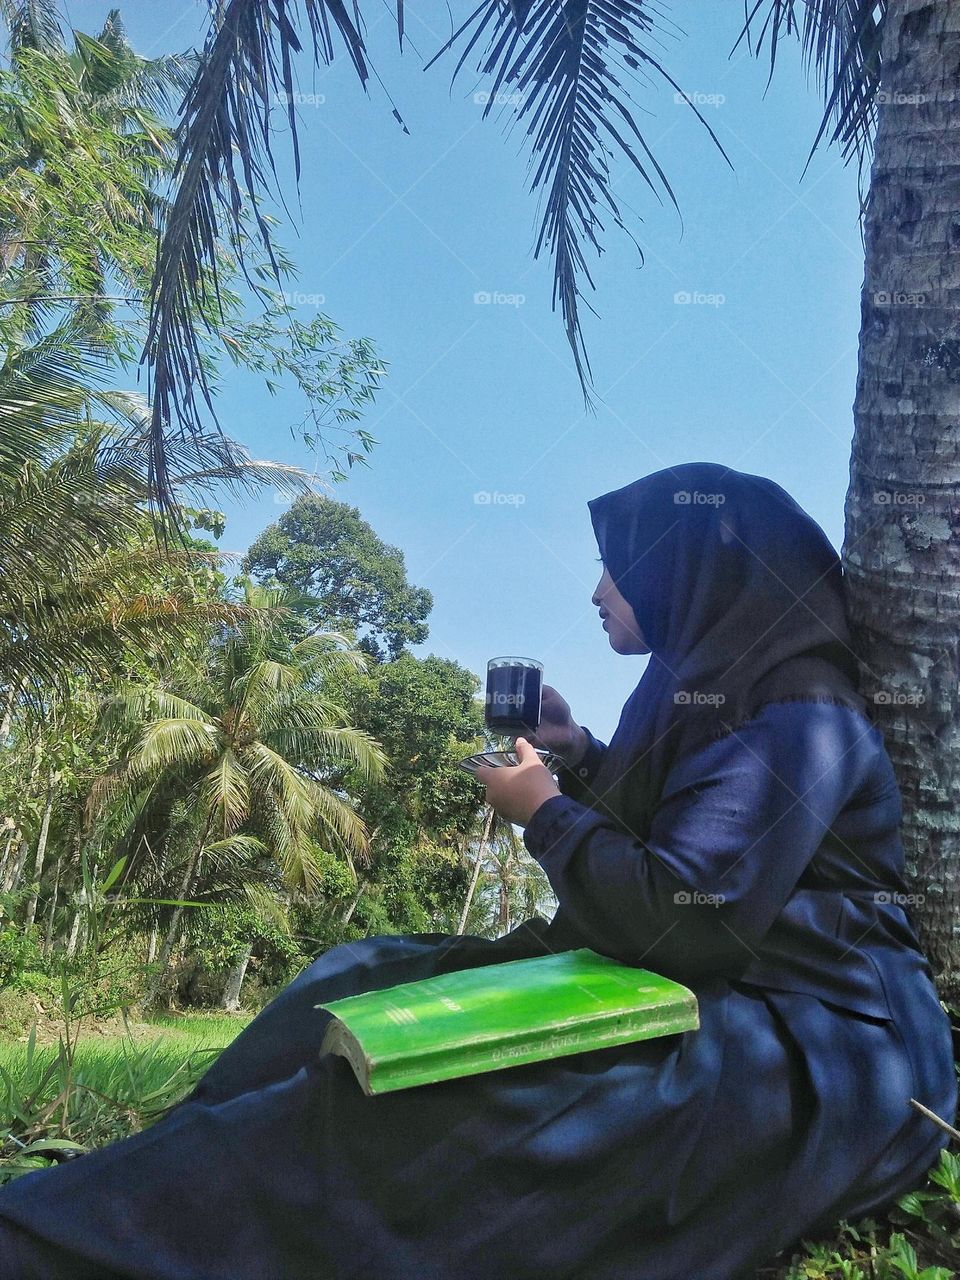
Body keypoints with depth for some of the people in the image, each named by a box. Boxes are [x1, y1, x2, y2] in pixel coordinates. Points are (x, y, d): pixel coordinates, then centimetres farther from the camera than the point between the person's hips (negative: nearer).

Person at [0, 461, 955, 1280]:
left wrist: (544, 813, -12)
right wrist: (581, 759, 9)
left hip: (801, 1047, -10)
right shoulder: (716, 688, 12)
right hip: (713, 990, 10)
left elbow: (678, 921, -26)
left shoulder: (800, 716, -18)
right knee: (367, 987, 2)